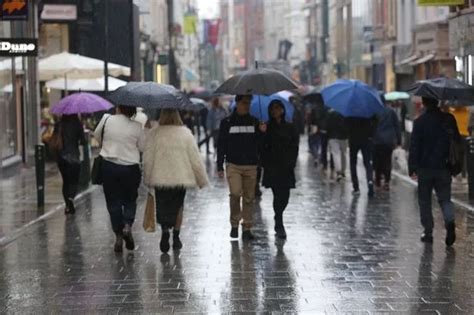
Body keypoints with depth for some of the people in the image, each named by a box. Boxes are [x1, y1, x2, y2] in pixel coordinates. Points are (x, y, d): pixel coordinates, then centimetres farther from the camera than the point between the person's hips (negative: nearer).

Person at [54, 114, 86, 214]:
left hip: (61, 156, 3)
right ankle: (71, 198, -24)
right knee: (74, 180, 5)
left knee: (65, 181, 14)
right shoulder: (77, 124, -8)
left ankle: (68, 206, 11)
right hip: (74, 156, -3)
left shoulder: (59, 125, -1)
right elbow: (83, 141, -7)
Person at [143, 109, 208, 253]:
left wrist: (148, 179, 9)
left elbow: (147, 159, -3)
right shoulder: (185, 133, -5)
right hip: (181, 178, 1)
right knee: (178, 206, 19)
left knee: (163, 208, 7)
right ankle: (176, 237, 20)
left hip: (160, 178, -1)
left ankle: (165, 230, -21)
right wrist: (202, 179, 6)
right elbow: (195, 159, -3)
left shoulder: (153, 134, -6)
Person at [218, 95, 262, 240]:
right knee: (235, 193, -16)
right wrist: (220, 167, 2)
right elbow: (221, 146, 6)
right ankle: (234, 224, 2)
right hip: (233, 165, -2)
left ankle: (247, 229, 10)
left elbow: (260, 144, 11)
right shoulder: (227, 123, 4)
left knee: (249, 198, 1)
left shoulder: (255, 122, 10)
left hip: (251, 166, 2)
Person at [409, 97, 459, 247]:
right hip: (444, 167, 3)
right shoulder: (449, 119, 3)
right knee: (444, 198, 9)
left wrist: (412, 167, -8)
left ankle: (428, 232, 8)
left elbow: (414, 146, -10)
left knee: (425, 200, 9)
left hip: (425, 167, -3)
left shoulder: (420, 121, -9)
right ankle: (450, 222, -18)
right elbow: (457, 140, 9)